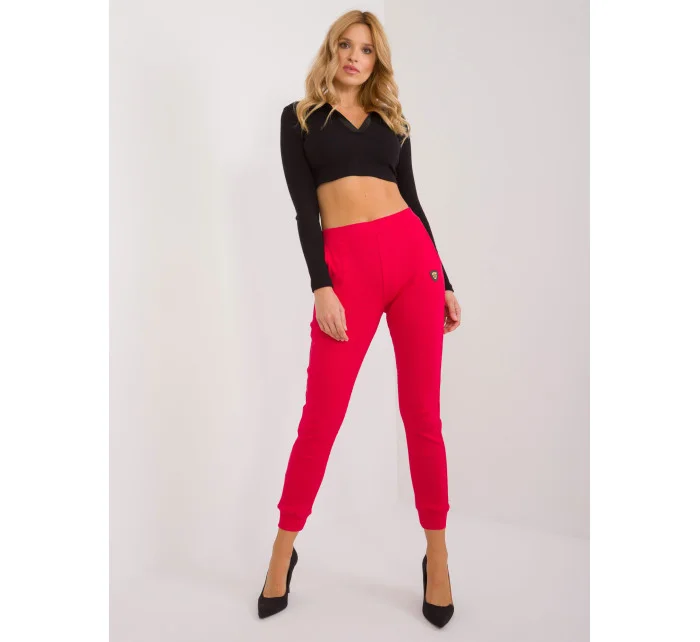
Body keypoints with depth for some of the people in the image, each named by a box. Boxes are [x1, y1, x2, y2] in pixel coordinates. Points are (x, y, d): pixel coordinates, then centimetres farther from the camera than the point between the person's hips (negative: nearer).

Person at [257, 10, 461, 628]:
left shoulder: (391, 119, 20)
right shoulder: (299, 116, 13)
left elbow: (411, 199, 17)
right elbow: (303, 209, 1)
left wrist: (445, 282, 12)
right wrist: (321, 288, -11)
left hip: (413, 255, 3)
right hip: (346, 265, -2)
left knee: (422, 414, 3)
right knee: (321, 416, -3)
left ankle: (437, 557, 18)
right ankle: (284, 549, 18)